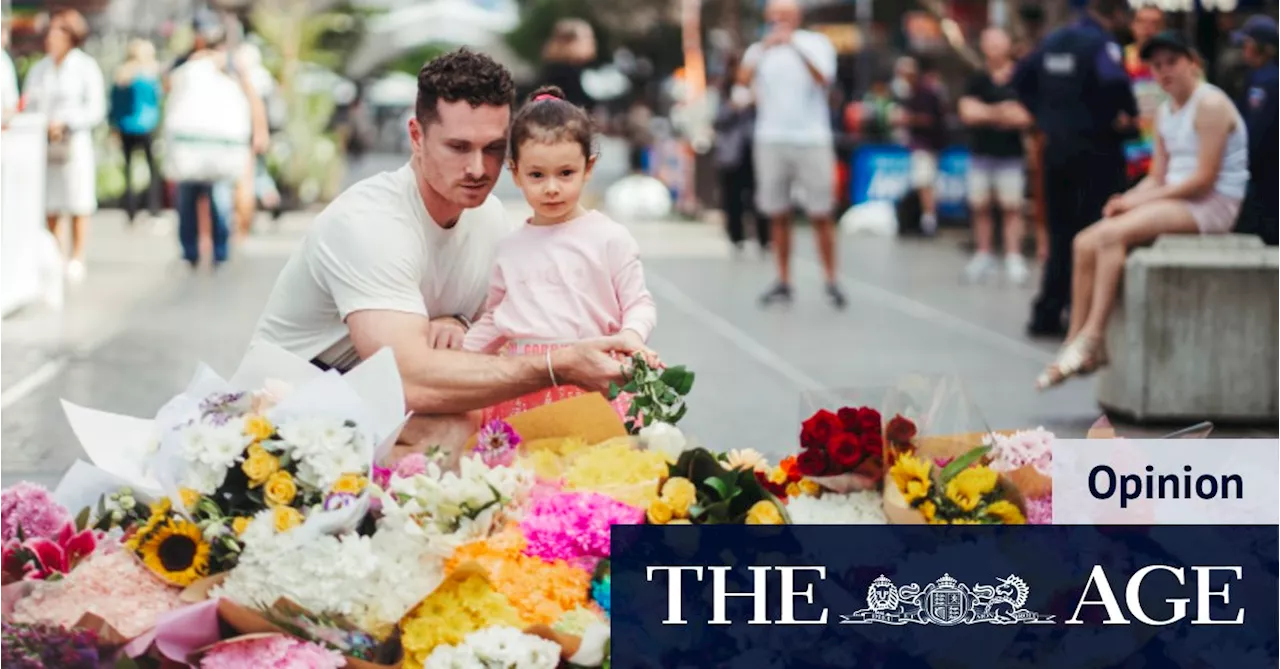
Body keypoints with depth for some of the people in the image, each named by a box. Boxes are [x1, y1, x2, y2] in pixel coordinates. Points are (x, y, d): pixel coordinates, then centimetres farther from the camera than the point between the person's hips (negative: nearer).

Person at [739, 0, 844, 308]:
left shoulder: (816, 43, 4)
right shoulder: (759, 49, 9)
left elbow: (823, 80, -14)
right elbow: (743, 80, -10)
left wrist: (795, 46, -24)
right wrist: (764, 49, -24)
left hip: (812, 140, -2)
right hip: (771, 140, 2)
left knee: (821, 215, -3)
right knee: (778, 215, 4)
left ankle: (831, 282, 2)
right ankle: (783, 282, 9)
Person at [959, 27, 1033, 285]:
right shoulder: (978, 81, 8)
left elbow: (1025, 117, -8)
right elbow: (967, 112, -3)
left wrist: (986, 113, -10)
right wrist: (1003, 113, -10)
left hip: (1010, 154, -3)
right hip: (981, 153, 3)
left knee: (1011, 207, -5)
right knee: (980, 206, 4)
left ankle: (1014, 258, -3)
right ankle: (983, 256, 11)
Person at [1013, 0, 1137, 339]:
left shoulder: (1054, 40, 10)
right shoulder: (1102, 43, -13)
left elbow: (1022, 77, 17)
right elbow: (1115, 82, -31)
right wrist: (1127, 113, -14)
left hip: (1056, 144, 7)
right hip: (1096, 148, -7)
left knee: (1060, 232, 14)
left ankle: (1047, 314, 14)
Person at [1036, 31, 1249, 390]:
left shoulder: (1210, 104, -10)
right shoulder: (1165, 112, 17)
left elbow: (1204, 178, -17)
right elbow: (1158, 177, 15)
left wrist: (1142, 200, -16)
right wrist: (1127, 199, -7)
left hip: (1211, 205, -9)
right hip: (1175, 200, 9)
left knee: (1112, 234, -28)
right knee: (1086, 243, -9)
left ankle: (1093, 340, -27)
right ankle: (1074, 346, -12)